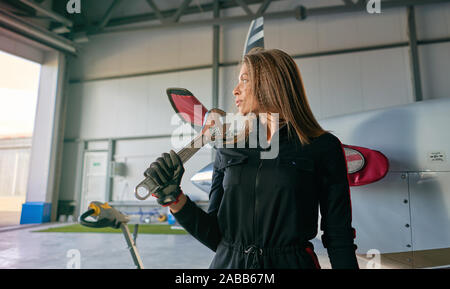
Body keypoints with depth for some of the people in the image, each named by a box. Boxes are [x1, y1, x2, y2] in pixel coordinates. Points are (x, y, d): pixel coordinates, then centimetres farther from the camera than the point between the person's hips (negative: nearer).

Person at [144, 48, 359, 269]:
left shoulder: (323, 147, -6)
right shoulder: (228, 149, 3)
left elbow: (339, 236, -5)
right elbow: (216, 235, 2)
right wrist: (174, 198, -10)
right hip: (228, 263, 3)